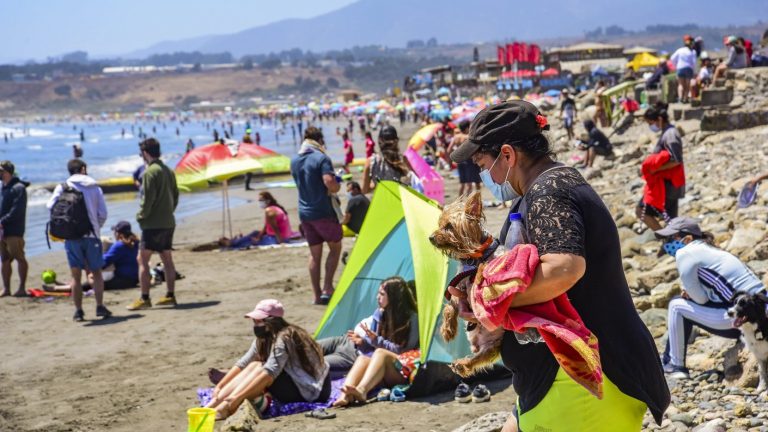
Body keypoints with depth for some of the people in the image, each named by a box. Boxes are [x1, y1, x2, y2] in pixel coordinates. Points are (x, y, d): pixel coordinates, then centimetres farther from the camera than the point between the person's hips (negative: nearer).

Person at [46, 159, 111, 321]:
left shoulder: (62, 187, 2)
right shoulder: (95, 188, 5)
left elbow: (51, 207, -5)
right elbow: (103, 213, 2)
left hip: (71, 236, 0)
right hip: (92, 236, 0)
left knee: (76, 276, 5)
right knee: (97, 273, 9)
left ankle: (78, 310, 4)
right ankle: (100, 306, -1)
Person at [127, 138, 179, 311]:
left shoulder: (150, 172, -14)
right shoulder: (168, 171, 11)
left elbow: (148, 199, -17)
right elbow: (175, 195, 15)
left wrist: (141, 216, -4)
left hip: (153, 224, -8)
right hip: (169, 222, 8)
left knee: (142, 260, -3)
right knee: (167, 259, 13)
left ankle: (144, 299, -6)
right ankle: (170, 296, 16)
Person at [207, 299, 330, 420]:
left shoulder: (285, 338, -25)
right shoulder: (263, 339, 3)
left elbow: (269, 373, -33)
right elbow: (242, 364, 5)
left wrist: (238, 397, -36)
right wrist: (219, 387, -5)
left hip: (311, 389, -8)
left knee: (259, 369, -22)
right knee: (253, 366, -9)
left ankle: (224, 409, -30)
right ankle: (213, 404, -19)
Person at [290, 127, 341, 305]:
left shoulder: (294, 161, 9)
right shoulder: (321, 158, -13)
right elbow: (330, 183, -24)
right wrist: (337, 186, -3)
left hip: (305, 213, 6)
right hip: (323, 211, -6)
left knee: (314, 253, 12)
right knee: (335, 247, 11)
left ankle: (317, 295, 13)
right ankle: (327, 288, 2)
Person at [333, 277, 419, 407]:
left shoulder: (411, 318, -3)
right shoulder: (380, 314, 13)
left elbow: (403, 351, -9)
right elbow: (371, 349, 16)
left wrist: (377, 340, -17)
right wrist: (362, 342, -6)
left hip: (402, 373, -4)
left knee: (381, 353, -34)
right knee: (362, 358, -29)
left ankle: (361, 390, -59)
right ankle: (345, 394, -56)